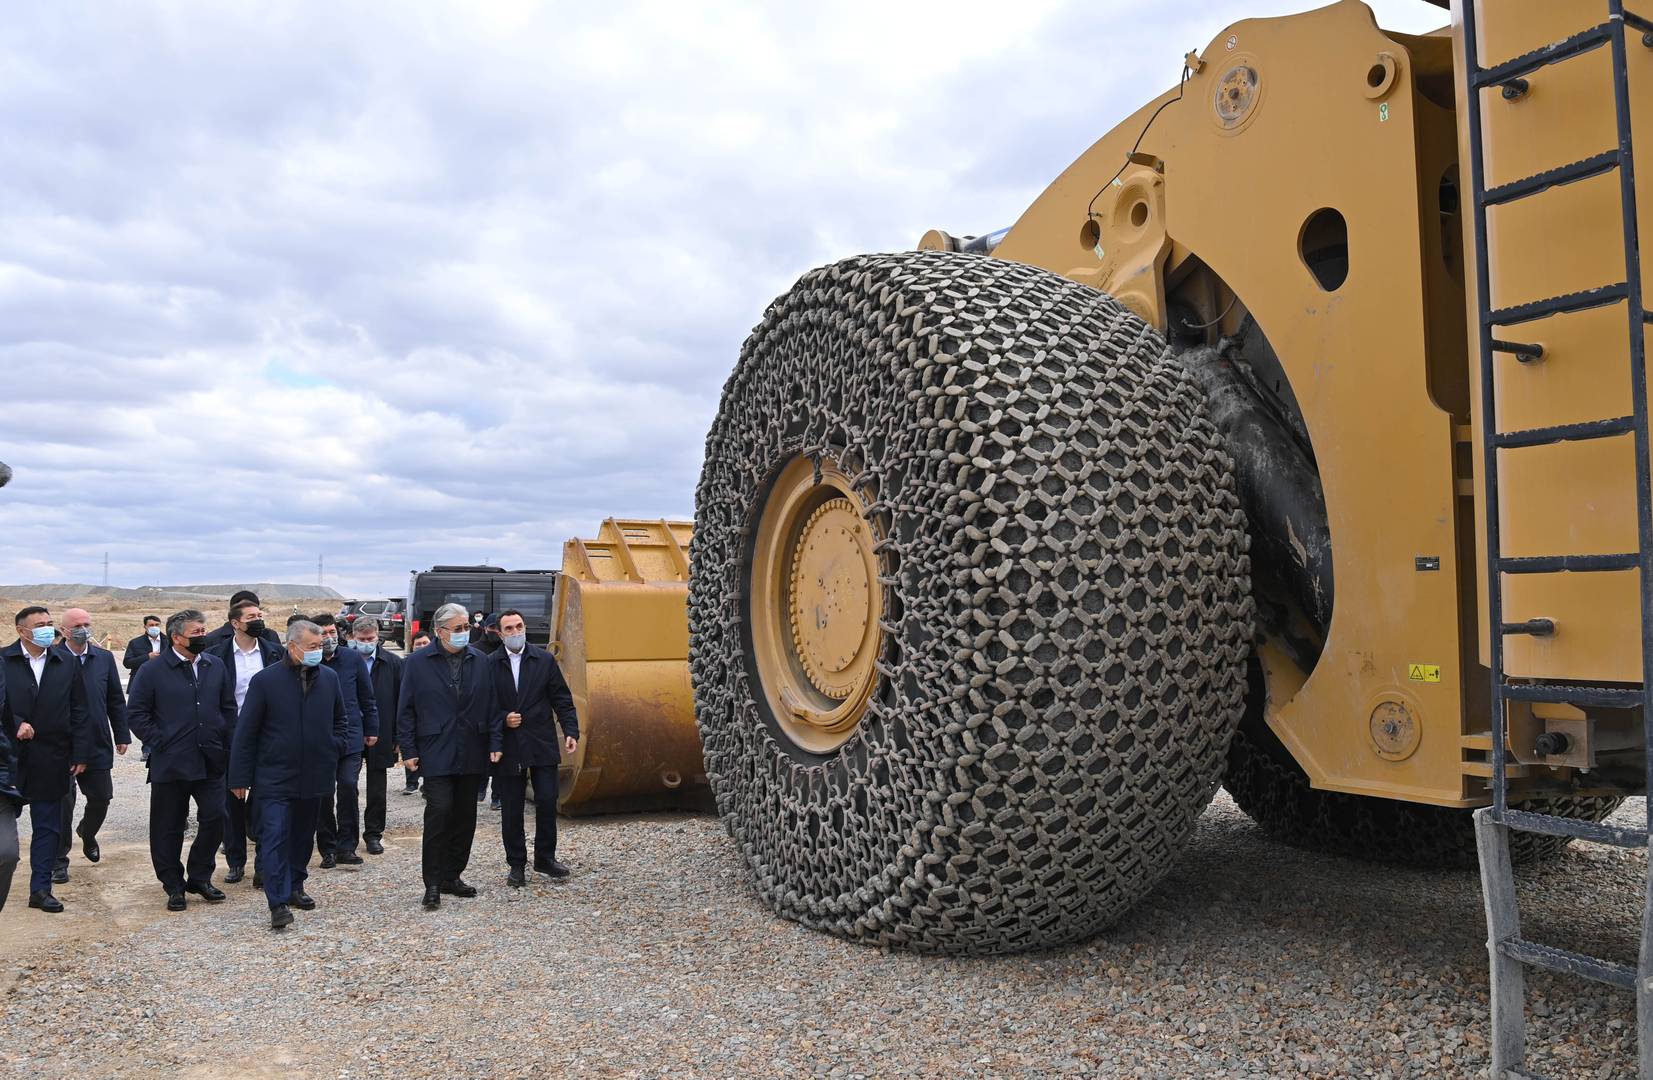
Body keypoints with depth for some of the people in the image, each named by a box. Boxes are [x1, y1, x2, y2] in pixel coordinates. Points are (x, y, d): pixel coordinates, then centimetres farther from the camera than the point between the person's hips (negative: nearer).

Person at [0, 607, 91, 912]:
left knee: (47, 827, 7)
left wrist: (80, 755, 1)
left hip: (51, 760, 2)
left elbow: (79, 713, 5)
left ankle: (40, 889, 13)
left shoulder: (66, 665, 5)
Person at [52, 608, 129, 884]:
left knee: (101, 797, 10)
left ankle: (87, 833, 41)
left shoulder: (104, 658, 4)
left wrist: (122, 736, 6)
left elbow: (116, 700, 9)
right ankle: (59, 861, 14)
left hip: (98, 744, 4)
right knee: (63, 803, 1)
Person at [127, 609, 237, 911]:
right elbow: (135, 713, -3)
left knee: (215, 818, 1)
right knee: (169, 828, 6)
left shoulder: (216, 667, 7)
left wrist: (225, 745, 6)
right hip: (171, 764, -3)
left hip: (211, 761, 3)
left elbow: (229, 708, 12)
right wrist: (159, 741, -8)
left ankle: (200, 877, 20)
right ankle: (174, 886, 20)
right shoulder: (152, 671, -5)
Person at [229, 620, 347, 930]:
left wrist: (333, 750, 4)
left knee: (303, 836, 16)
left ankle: (295, 886, 31)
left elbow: (340, 720, 19)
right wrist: (240, 778, -5)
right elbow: (245, 733, -5)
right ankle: (278, 903, -7)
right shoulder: (265, 680, -8)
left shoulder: (329, 678, 4)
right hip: (276, 778, -4)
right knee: (275, 837, -8)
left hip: (315, 776, 5)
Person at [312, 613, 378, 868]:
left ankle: (346, 846, -2)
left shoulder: (353, 659, 2)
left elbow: (367, 697, 9)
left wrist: (371, 729, 9)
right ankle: (328, 849, 18)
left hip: (350, 737, 0)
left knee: (349, 786, -13)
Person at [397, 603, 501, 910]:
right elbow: (406, 709, 1)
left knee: (465, 816, 9)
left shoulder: (480, 661, 7)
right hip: (435, 754, -4)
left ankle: (452, 876, 23)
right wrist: (409, 750, -4)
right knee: (439, 812, -11)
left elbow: (493, 705, 9)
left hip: (471, 755, 4)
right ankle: (433, 884, 0)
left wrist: (495, 743, 1)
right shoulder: (418, 663, -1)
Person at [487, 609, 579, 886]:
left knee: (547, 801, 0)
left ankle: (545, 858, 17)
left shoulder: (545, 660, 4)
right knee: (511, 809, 6)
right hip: (508, 747, -1)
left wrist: (571, 731, -5)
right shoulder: (490, 664, 0)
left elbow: (562, 699, 4)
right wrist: (503, 719, -12)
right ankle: (517, 865, 17)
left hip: (543, 745, 1)